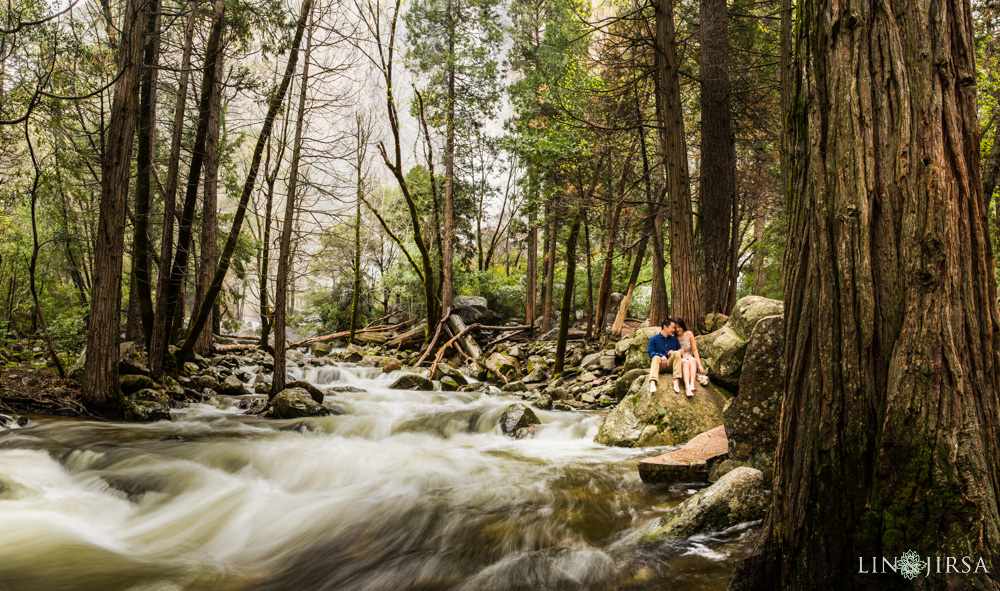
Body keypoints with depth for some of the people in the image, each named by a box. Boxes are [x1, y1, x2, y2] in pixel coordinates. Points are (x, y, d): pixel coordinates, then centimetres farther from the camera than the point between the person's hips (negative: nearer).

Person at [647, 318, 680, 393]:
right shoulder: (654, 339, 7)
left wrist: (672, 353, -8)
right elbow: (650, 352, -5)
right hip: (659, 365, -2)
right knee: (656, 357, -34)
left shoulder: (674, 339, 18)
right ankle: (652, 383, -56)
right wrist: (661, 356, -23)